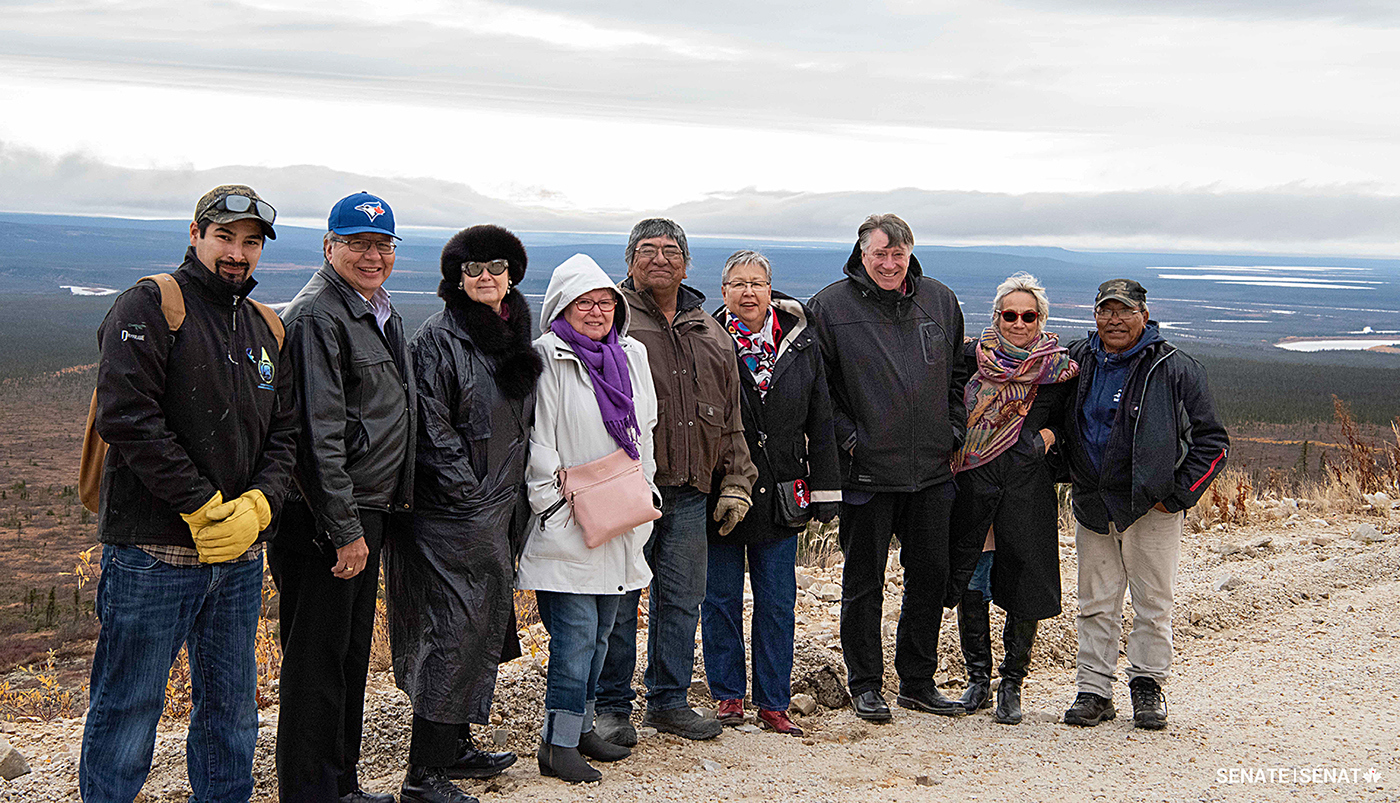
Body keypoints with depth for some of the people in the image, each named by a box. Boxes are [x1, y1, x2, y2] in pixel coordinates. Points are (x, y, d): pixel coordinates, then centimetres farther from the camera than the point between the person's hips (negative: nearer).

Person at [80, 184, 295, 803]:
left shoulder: (265, 330, 15)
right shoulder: (149, 307, -6)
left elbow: (284, 435, 12)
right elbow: (125, 415, -17)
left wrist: (257, 505, -8)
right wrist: (203, 507, -18)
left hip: (240, 553, 6)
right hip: (153, 551, -6)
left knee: (231, 711, 15)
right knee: (128, 709, 1)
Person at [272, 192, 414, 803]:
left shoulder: (383, 311, 16)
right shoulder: (315, 316, -15)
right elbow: (318, 435, -21)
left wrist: (398, 497, 19)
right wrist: (345, 529, -22)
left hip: (369, 511, 10)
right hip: (324, 521, -10)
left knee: (353, 653, 17)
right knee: (316, 659, -3)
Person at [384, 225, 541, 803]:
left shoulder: (515, 339, 14)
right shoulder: (438, 338, -10)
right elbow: (432, 428, -15)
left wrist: (514, 498, 16)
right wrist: (467, 490, -16)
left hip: (499, 513, 8)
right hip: (452, 514, -8)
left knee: (484, 629, 14)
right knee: (454, 632, -10)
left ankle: (456, 747, 26)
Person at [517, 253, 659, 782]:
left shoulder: (632, 355, 13)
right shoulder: (546, 358, -8)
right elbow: (537, 441, -11)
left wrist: (644, 493, 16)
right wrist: (555, 504, -14)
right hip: (568, 522, -7)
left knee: (601, 629, 13)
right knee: (575, 630, -9)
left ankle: (581, 725, 25)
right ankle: (557, 743, -1)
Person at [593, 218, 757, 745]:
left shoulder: (710, 334, 17)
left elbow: (730, 419, 20)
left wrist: (735, 482, 14)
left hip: (688, 493, 5)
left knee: (682, 599, 11)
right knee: (617, 602, 0)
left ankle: (669, 701, 24)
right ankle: (611, 707, 13)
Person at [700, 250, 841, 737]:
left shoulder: (801, 342, 5)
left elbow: (820, 421, 8)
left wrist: (824, 490, 4)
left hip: (780, 495, 2)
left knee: (777, 602, 7)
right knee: (721, 600, 7)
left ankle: (773, 703, 17)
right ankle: (728, 695, 22)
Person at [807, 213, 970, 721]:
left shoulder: (940, 301, 9)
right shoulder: (832, 304, -3)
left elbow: (958, 374, 17)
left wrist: (953, 431, 7)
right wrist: (844, 436, -10)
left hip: (931, 470, 4)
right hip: (867, 470, -4)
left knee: (930, 575, 10)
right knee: (864, 581, 4)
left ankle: (918, 682, 23)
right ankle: (864, 684, 16)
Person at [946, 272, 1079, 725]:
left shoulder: (1058, 368, 2)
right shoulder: (972, 357, 4)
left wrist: (1050, 434, -1)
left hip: (1029, 485, -1)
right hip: (974, 481, 1)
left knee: (1024, 585, 0)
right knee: (969, 583, 1)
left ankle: (1012, 686, 14)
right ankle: (978, 680, 16)